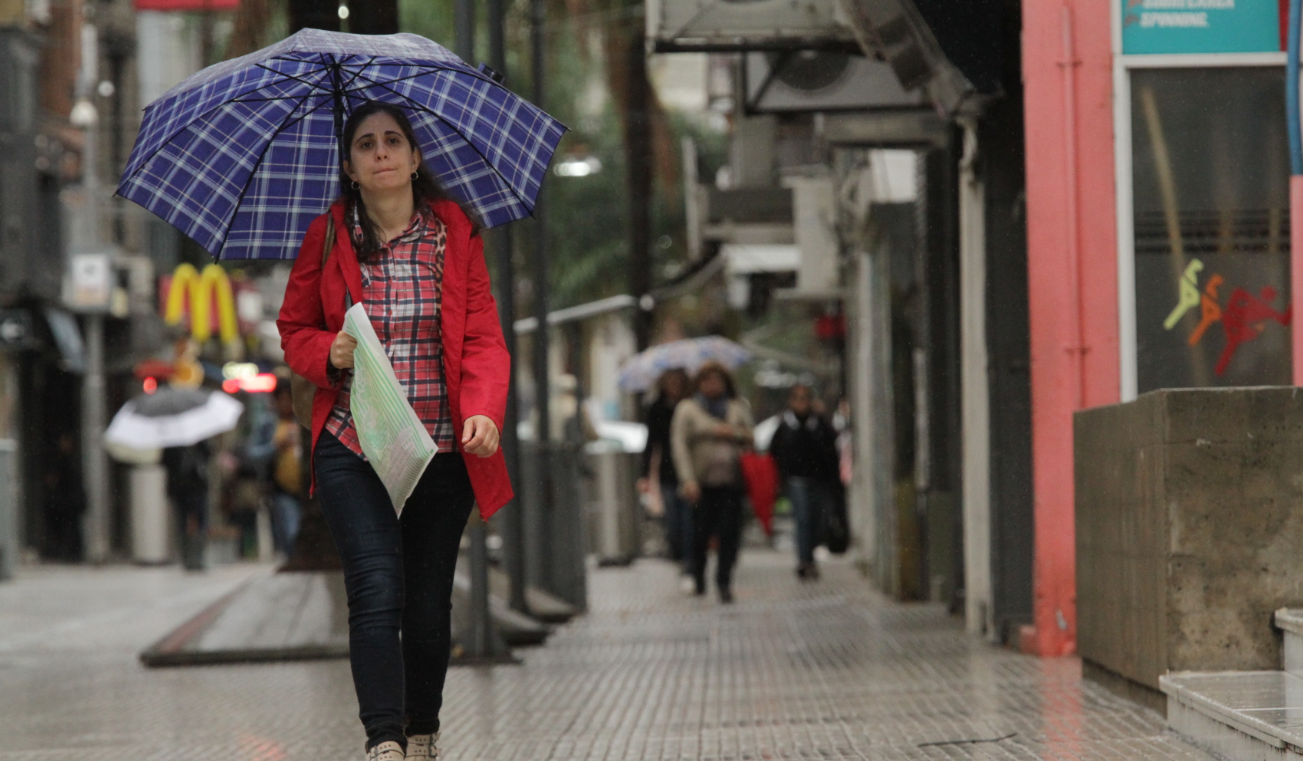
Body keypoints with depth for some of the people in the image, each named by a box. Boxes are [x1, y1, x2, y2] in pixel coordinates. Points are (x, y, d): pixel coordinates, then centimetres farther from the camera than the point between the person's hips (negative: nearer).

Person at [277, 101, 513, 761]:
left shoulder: (455, 232, 4)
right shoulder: (326, 237, 4)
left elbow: (483, 335, 0)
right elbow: (293, 330, 12)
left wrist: (484, 410, -17)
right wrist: (330, 354, -10)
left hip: (442, 452, 1)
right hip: (352, 450, -1)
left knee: (429, 603, 9)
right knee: (377, 594, -15)